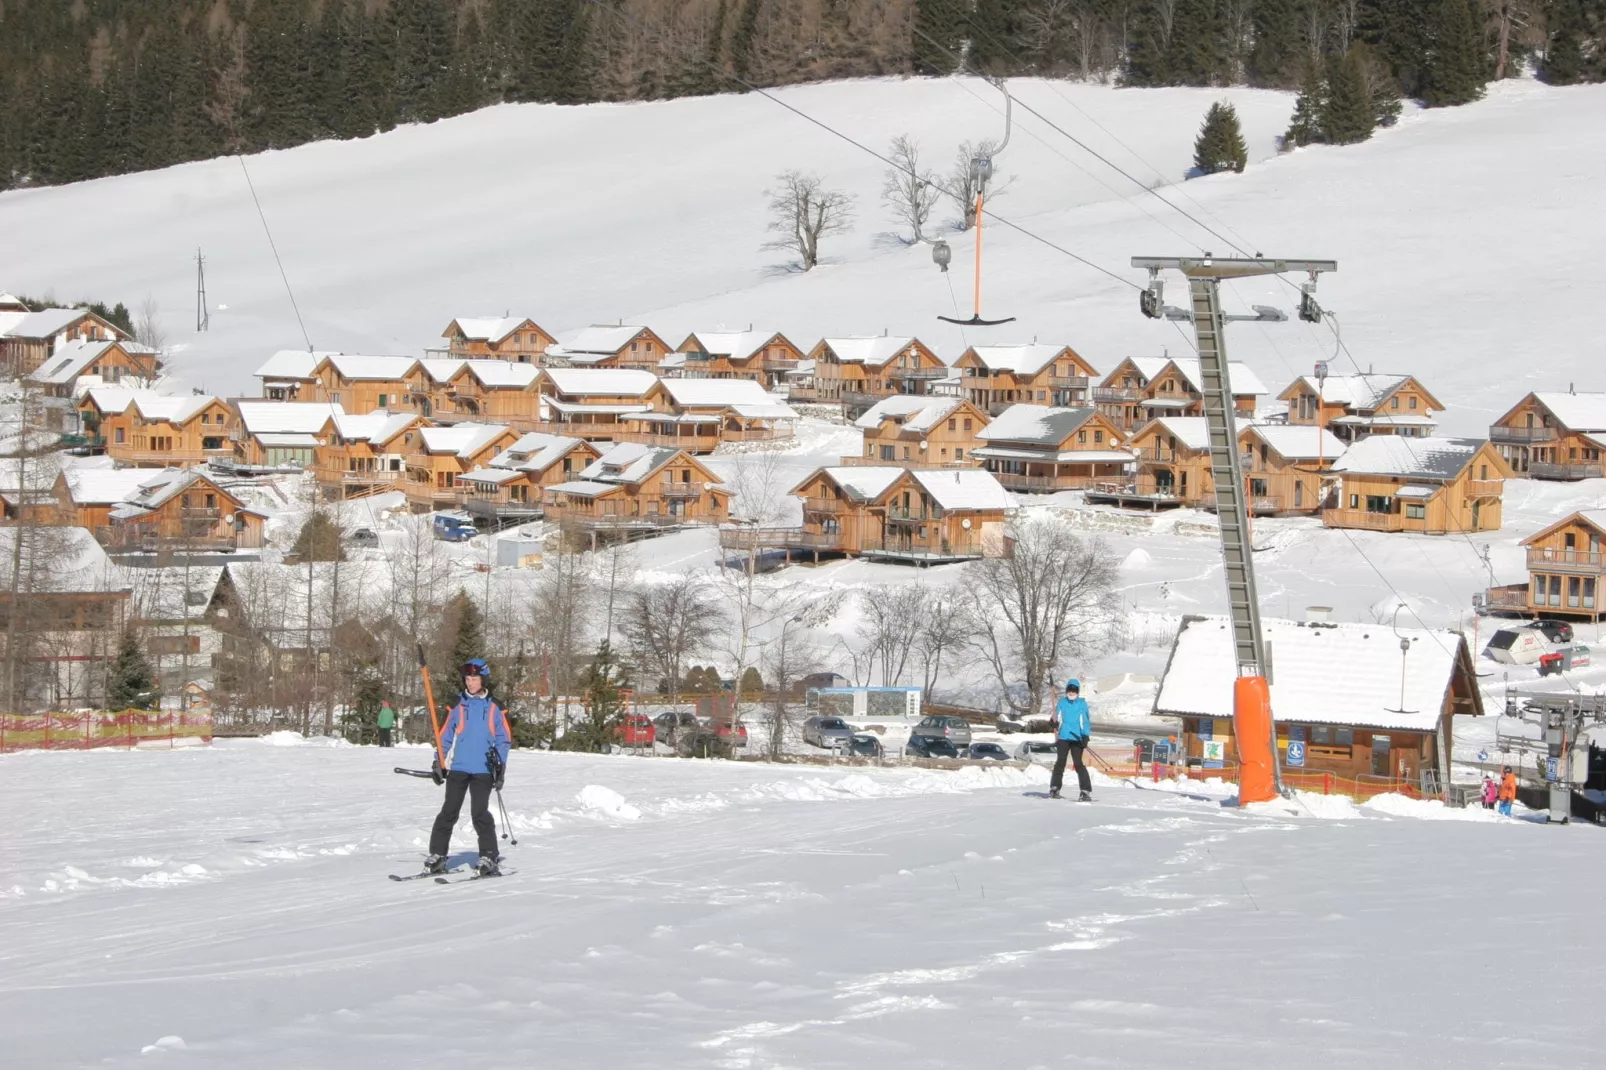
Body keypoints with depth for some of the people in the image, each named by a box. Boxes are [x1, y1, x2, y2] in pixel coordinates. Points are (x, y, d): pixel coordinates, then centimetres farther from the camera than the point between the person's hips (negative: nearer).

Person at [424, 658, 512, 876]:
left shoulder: (494, 708, 6)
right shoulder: (457, 706, 9)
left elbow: (504, 740, 9)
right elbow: (445, 737, 12)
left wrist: (500, 765, -1)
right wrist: (439, 763, 3)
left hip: (483, 770, -2)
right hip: (458, 768, 2)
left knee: (480, 813, -7)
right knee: (449, 812, 2)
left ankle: (488, 857, -2)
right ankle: (437, 855, 7)